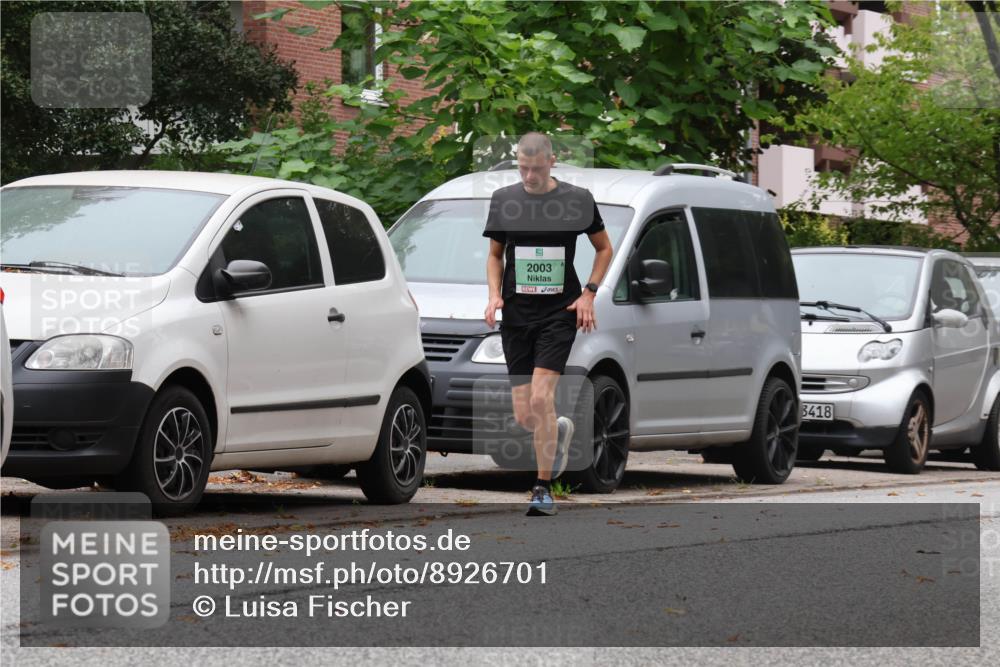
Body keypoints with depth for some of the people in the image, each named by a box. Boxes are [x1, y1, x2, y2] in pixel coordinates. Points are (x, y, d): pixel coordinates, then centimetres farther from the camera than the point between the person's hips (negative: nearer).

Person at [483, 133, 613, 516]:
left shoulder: (577, 200, 0)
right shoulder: (503, 200, 7)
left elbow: (604, 248, 12)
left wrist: (589, 294, 0)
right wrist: (494, 295, 0)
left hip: (559, 312, -3)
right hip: (516, 313, 3)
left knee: (541, 398, -17)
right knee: (523, 415, 1)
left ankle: (543, 488, -5)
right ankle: (560, 431, 36)